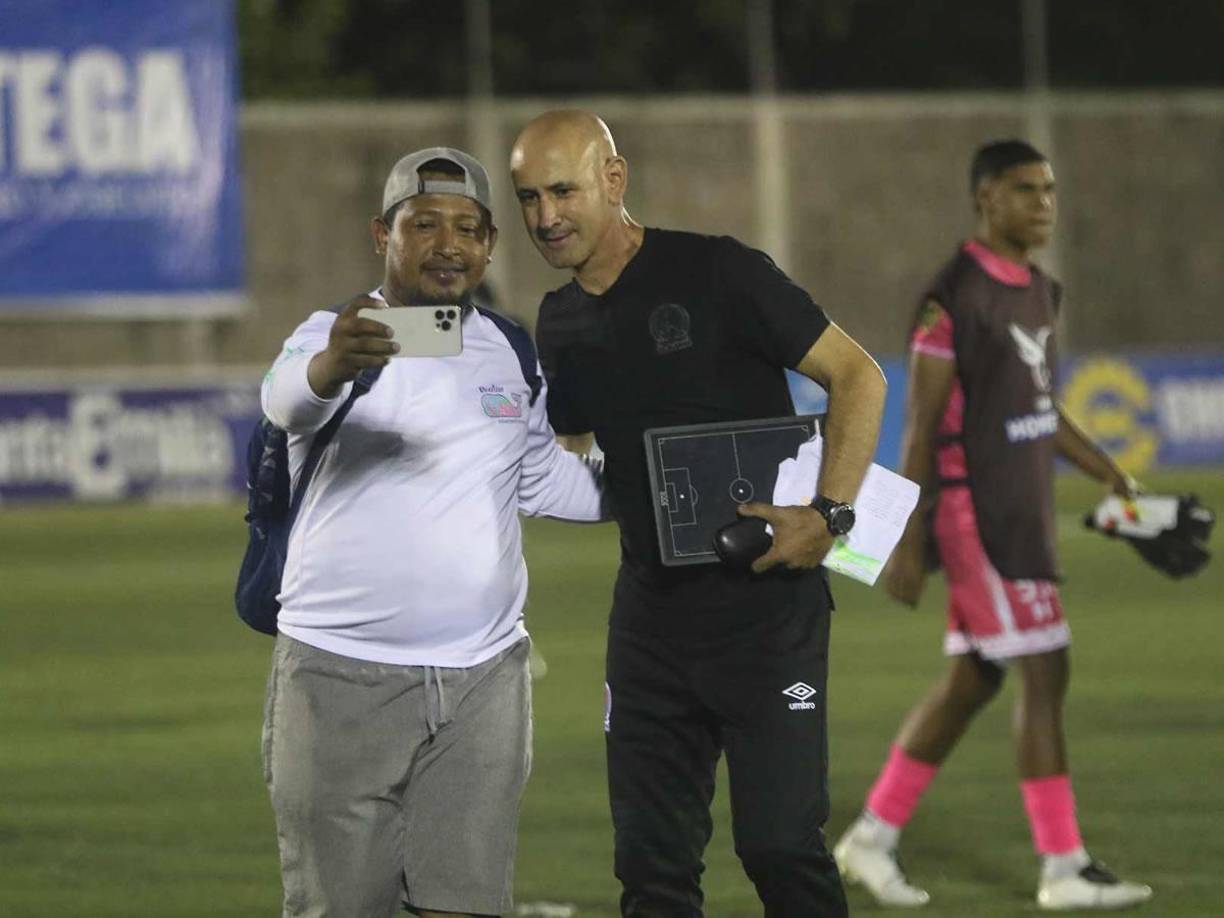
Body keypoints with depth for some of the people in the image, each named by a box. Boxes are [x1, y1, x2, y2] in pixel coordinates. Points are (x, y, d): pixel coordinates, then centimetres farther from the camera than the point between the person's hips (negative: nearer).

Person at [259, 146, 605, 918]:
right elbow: (290, 397, -30)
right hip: (340, 680, -4)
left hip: (483, 681, 4)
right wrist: (334, 366, -53)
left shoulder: (514, 353, 11)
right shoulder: (335, 335, -5)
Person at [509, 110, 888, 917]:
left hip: (765, 601, -6)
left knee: (779, 843, -11)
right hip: (650, 608, 6)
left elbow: (857, 376, -8)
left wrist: (828, 515, -17)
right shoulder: (561, 325, 10)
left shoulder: (715, 274, -9)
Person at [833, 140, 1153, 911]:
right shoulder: (955, 298, -14)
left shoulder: (1041, 293, 13)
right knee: (1044, 673, -9)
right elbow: (922, 427, -14)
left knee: (974, 679, 12)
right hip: (978, 511, -9)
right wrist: (908, 542, -15)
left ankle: (873, 838, 21)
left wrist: (1112, 476, 15)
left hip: (1025, 511, 9)